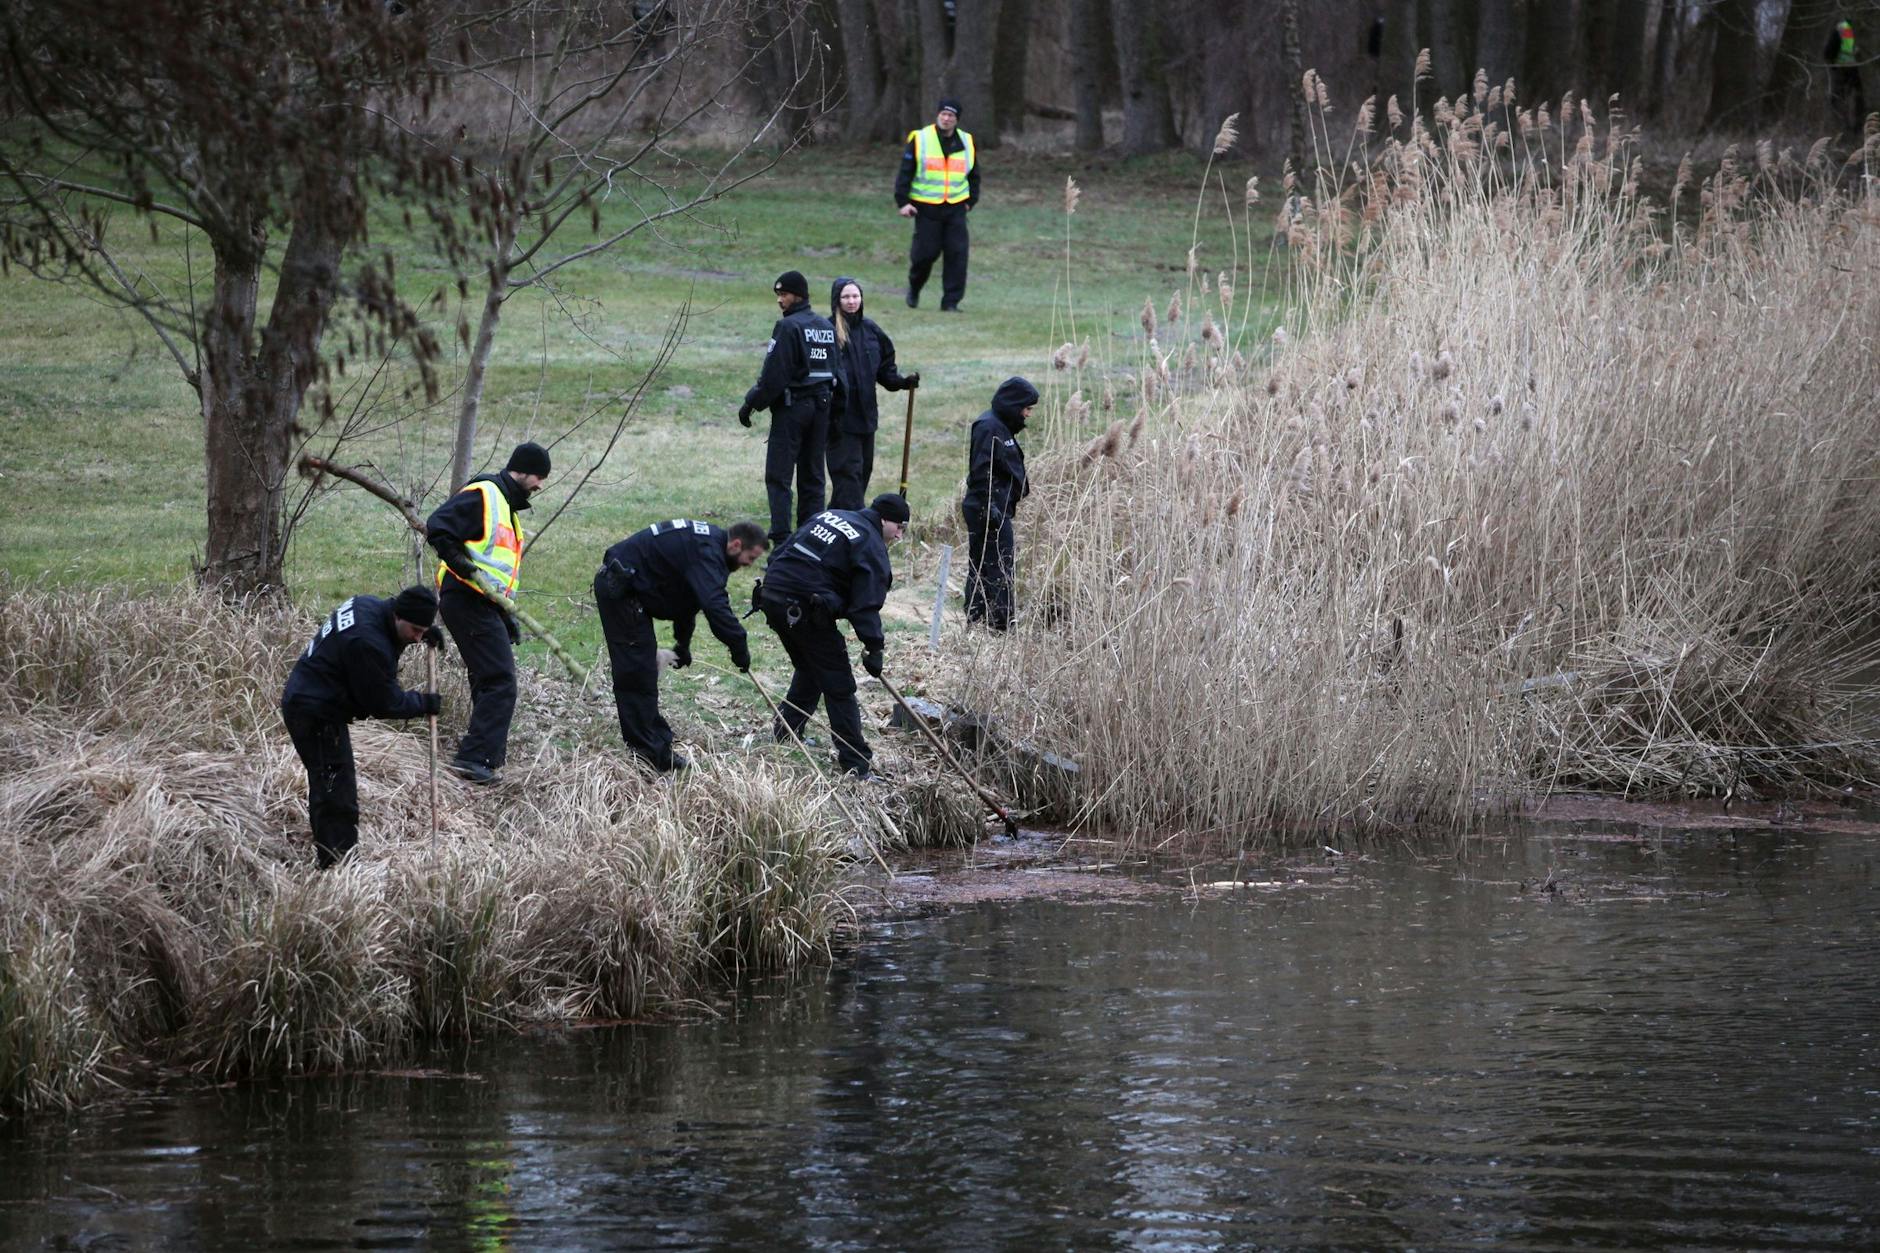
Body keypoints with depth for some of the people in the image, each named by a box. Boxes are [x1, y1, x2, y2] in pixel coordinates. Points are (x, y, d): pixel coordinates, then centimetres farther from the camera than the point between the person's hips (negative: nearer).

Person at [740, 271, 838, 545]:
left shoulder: (788, 327, -13)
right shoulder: (827, 327, 11)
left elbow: (773, 375, -15)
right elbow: (833, 371, 13)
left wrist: (751, 404, -7)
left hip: (791, 408, -7)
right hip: (821, 406, 7)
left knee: (778, 477, -4)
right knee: (812, 477, 11)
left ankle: (782, 541, -12)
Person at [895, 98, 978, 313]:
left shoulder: (967, 143, 9)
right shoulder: (919, 140, -1)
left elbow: (973, 175, 20)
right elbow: (905, 172, -1)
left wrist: (971, 201, 13)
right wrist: (903, 201, -9)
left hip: (956, 207, 3)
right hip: (926, 207, -3)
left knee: (957, 253, -7)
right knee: (925, 252, -2)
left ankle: (951, 301, -1)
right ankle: (914, 288, 27)